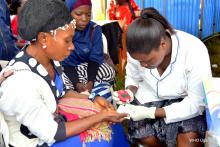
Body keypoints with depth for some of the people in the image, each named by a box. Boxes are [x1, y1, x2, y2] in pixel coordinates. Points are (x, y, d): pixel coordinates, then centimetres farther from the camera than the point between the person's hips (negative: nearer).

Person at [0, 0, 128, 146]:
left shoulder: (49, 56, -11)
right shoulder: (20, 82, -35)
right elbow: (51, 134, -26)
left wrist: (93, 99, -9)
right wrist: (102, 116, -24)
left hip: (52, 121, 7)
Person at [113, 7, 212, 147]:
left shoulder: (195, 52, -30)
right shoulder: (139, 50, -18)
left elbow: (197, 103, -25)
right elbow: (133, 78, 2)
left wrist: (151, 113, -31)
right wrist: (129, 93, -22)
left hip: (186, 102, -3)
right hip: (150, 98, 4)